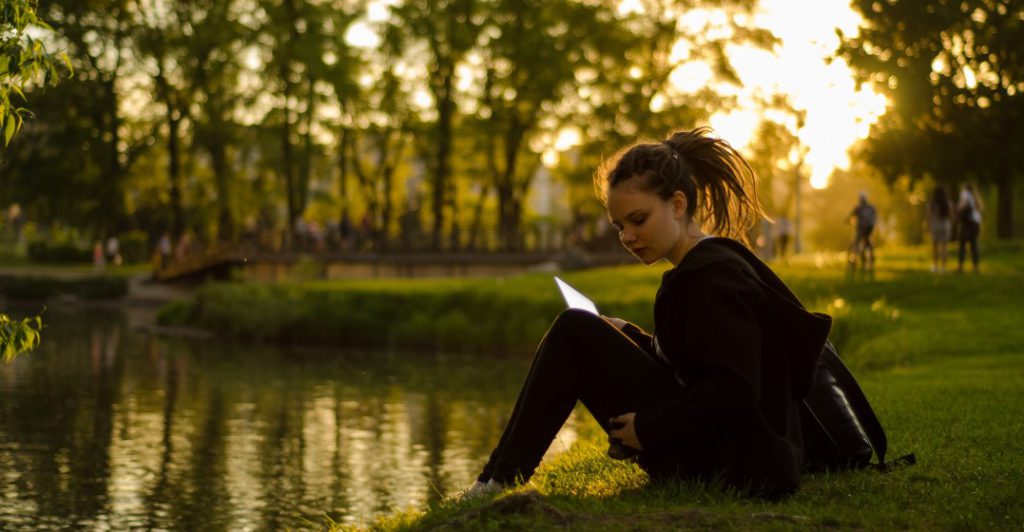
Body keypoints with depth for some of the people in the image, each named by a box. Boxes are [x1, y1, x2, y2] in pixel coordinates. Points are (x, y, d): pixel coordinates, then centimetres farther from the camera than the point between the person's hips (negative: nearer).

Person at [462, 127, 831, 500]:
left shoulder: (714, 276, -16)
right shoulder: (711, 264, 14)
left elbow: (733, 393, -25)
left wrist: (649, 427, -18)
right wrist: (629, 337, 12)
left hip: (720, 462, -11)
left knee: (575, 333, -13)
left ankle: (499, 481, -11)